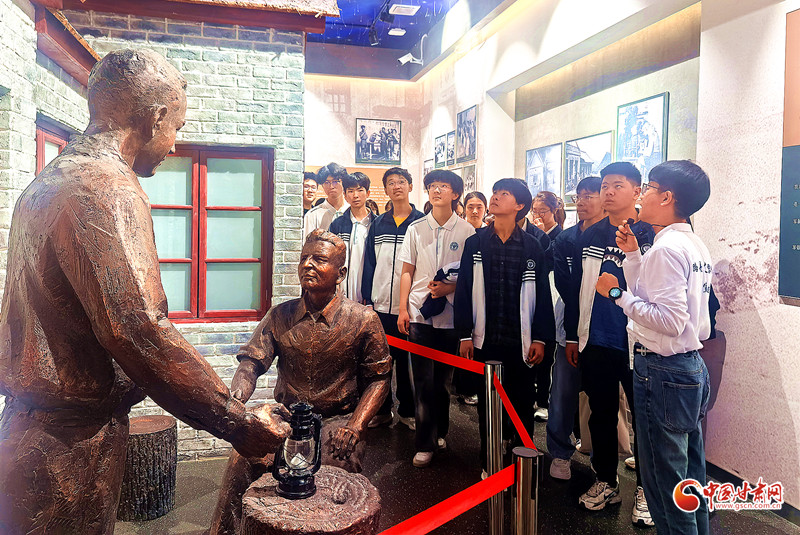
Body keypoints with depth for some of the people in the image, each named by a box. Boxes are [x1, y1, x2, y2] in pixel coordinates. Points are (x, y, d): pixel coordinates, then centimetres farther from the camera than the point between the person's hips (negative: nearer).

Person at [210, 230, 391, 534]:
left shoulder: (362, 321, -5)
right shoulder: (280, 317, 3)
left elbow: (378, 379, -1)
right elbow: (251, 362, -1)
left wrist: (354, 427, -13)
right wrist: (235, 398, -24)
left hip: (337, 418, -2)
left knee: (335, 469, -28)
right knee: (243, 459, -22)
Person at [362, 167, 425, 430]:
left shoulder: (421, 221, 0)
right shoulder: (378, 224, 9)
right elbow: (370, 263, 9)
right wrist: (368, 298, 2)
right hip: (380, 305, 3)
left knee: (407, 360, 7)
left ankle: (407, 410, 23)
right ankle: (382, 409, 24)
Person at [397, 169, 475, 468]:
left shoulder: (466, 231, 1)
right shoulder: (416, 228, 7)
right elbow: (407, 272, 8)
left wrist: (449, 288, -13)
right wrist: (403, 308, 2)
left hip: (451, 314, -1)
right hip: (420, 313, 1)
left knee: (444, 378, 10)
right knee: (424, 380, 1)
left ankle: (440, 431, 30)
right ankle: (425, 443, 10)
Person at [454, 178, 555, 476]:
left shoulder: (532, 247, 2)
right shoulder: (475, 244, 4)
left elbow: (542, 294, 2)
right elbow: (464, 291, 2)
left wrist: (540, 338, -2)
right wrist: (465, 335, -3)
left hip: (521, 341, -1)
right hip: (484, 340, 1)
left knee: (522, 405, 8)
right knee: (486, 403, 10)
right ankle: (489, 462, 26)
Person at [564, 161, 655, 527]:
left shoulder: (651, 235, -5)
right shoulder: (589, 237, 8)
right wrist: (572, 336, 11)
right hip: (595, 343, 4)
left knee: (644, 418, 8)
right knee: (601, 415, 15)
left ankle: (645, 490, 25)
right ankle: (605, 482, 31)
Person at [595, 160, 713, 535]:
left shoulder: (667, 247, -18)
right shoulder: (695, 245, 11)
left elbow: (670, 320, -24)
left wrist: (618, 294, -16)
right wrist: (632, 255, 10)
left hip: (663, 373, -10)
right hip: (692, 367, 10)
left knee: (664, 481, 4)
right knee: (690, 474, 21)